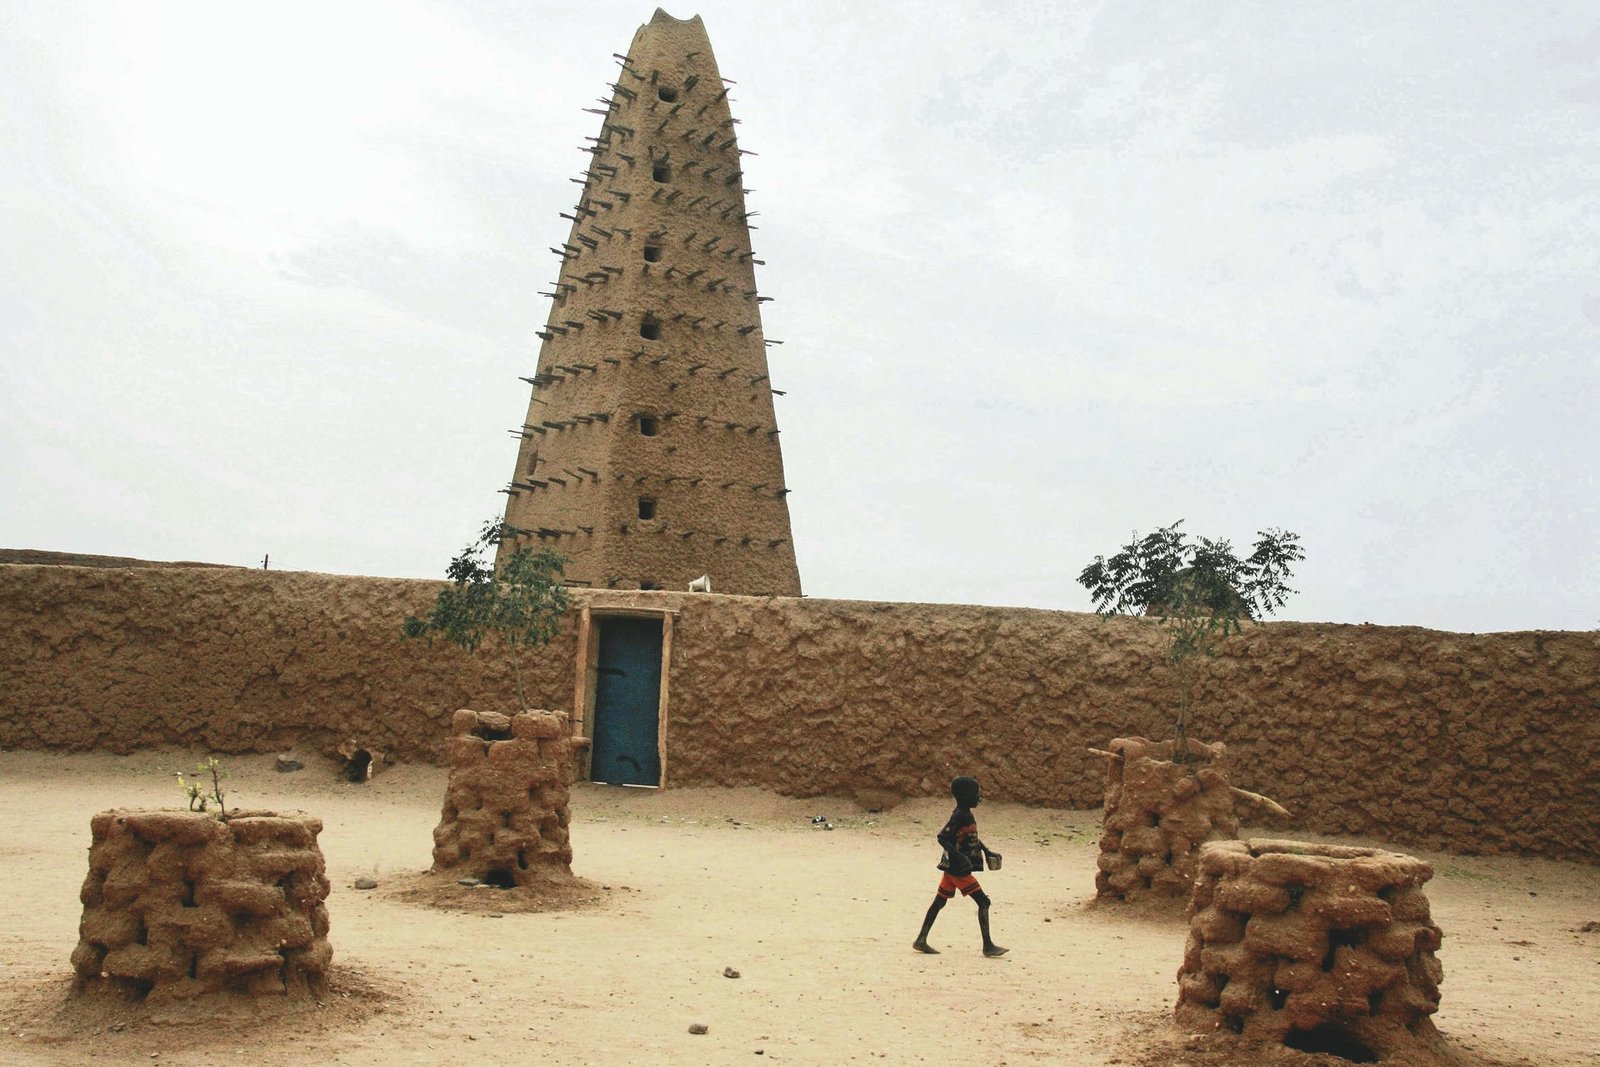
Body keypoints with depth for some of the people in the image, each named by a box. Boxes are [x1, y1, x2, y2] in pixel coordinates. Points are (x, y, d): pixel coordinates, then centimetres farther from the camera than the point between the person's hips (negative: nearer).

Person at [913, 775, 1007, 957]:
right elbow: (942, 837, -25)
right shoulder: (959, 816, -19)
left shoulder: (966, 813, 10)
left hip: (952, 867, 10)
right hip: (958, 869, -10)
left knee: (939, 902, 12)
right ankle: (988, 946, -2)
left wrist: (986, 850, 20)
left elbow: (972, 836, 26)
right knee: (983, 902, -6)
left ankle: (921, 941, 16)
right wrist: (959, 856, -30)